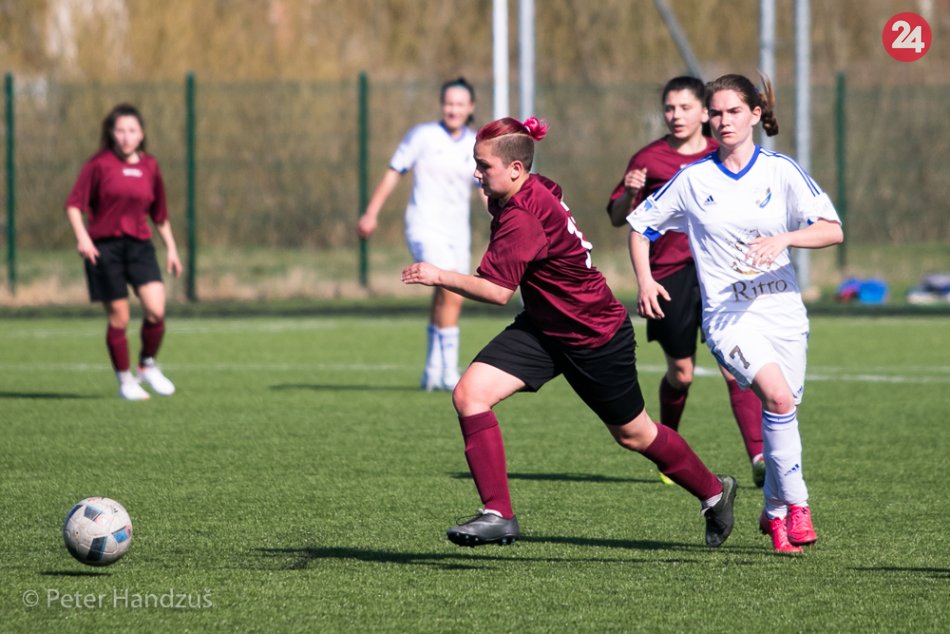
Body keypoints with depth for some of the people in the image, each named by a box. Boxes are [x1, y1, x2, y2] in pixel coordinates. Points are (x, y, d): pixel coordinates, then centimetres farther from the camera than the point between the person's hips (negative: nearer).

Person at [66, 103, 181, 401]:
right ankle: (125, 380, 17)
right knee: (119, 318, 0)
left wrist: (171, 248, 15)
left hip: (140, 245, 3)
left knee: (156, 310, -13)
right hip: (105, 247, -3)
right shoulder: (100, 164, -4)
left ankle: (148, 365, 13)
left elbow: (160, 214, 19)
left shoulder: (150, 167, 9)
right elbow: (74, 204, -5)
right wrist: (82, 237, -19)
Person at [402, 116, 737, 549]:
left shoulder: (522, 219, -31)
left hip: (596, 338, -9)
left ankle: (714, 492, 37)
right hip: (543, 329, 9)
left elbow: (497, 291, -32)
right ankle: (498, 515, -9)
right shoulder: (536, 190, -5)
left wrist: (440, 277, -27)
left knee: (633, 435, 11)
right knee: (470, 393, -11)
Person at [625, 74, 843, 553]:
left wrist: (783, 238, -23)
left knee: (783, 412, 7)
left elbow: (832, 230, -6)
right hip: (727, 312, -2)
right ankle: (796, 505, -18)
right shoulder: (693, 179, 3)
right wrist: (646, 281, -1)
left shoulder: (781, 171, 1)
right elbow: (639, 225, 13)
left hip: (782, 307, 2)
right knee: (777, 396, -25)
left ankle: (774, 513, 30)